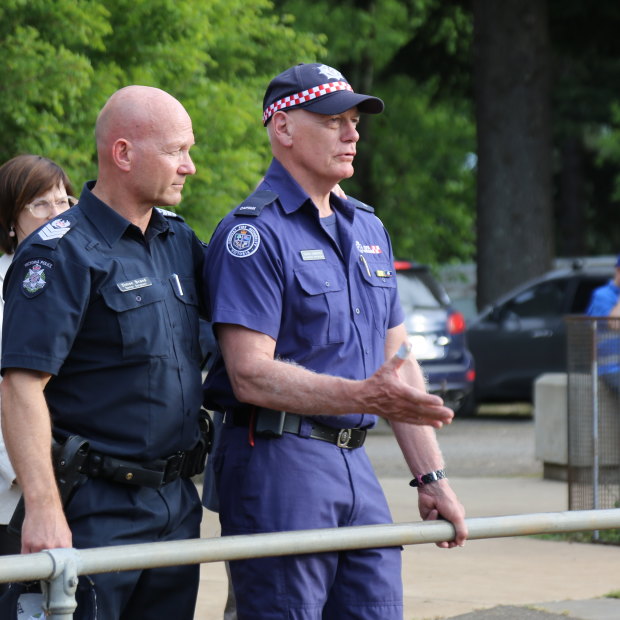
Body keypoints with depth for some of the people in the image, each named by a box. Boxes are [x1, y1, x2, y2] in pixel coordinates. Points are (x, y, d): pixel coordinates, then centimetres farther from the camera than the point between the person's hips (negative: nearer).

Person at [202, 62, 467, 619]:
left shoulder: (368, 230, 17)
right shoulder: (253, 234, -9)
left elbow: (398, 361, 19)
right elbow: (251, 375, -17)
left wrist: (431, 478, 13)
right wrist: (364, 397, -27)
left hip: (354, 464, 8)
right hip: (278, 463, -8)